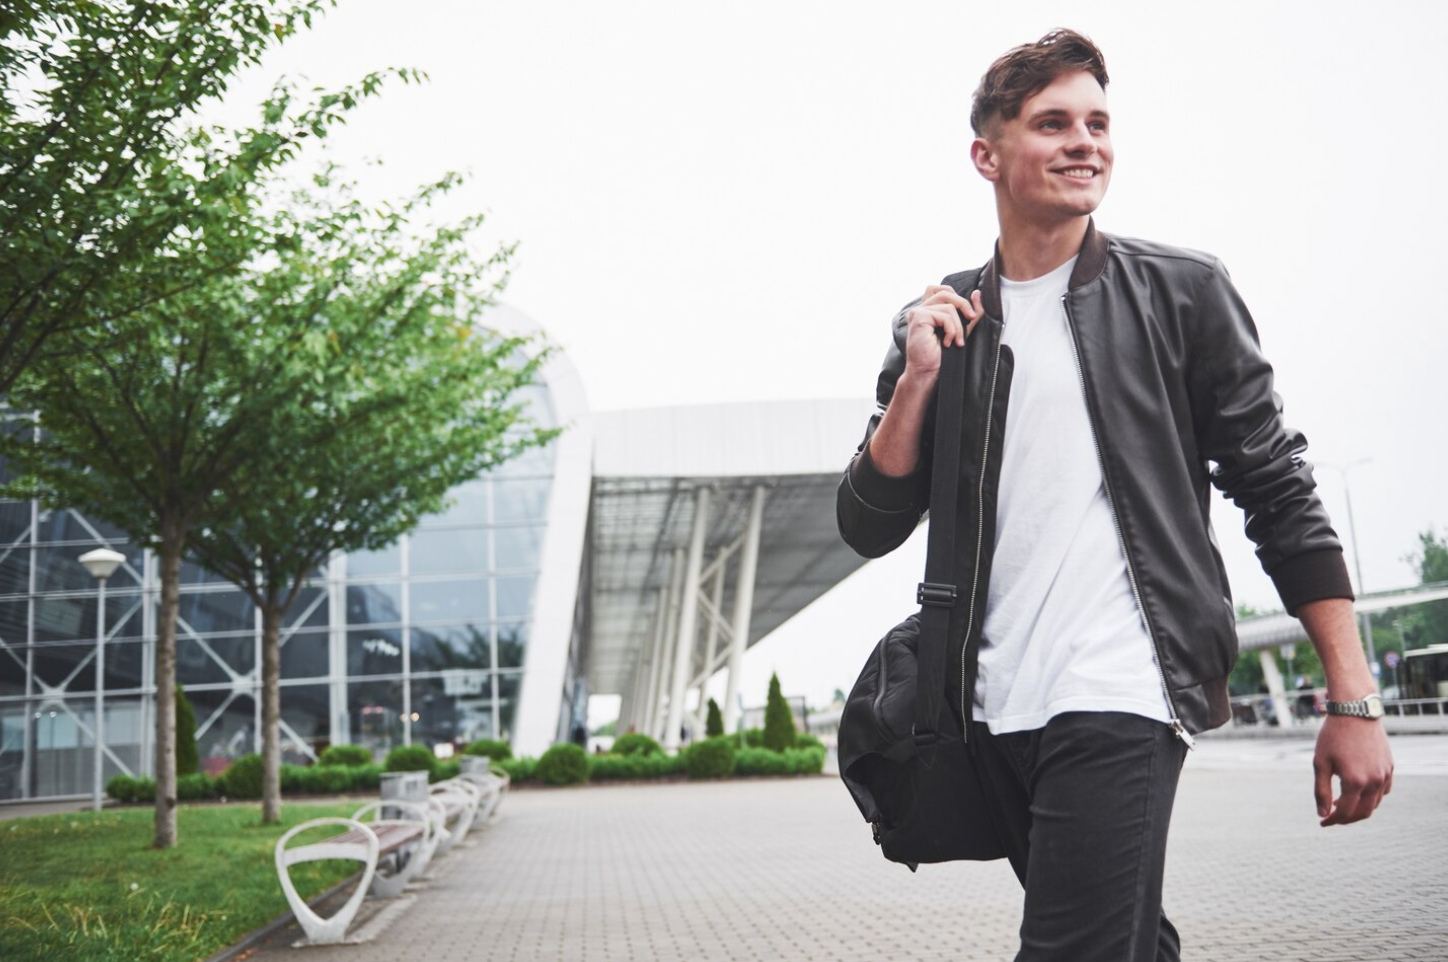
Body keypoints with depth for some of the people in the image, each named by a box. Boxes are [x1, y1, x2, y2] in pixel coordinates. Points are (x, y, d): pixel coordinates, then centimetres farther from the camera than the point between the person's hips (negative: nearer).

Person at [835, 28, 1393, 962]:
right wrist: (917, 378, -8)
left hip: (1121, 700, -3)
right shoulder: (940, 322, 10)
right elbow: (870, 526, 6)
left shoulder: (1180, 290, 3)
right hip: (995, 711, 4)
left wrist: (1355, 702, -5)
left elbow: (1280, 494, 1)